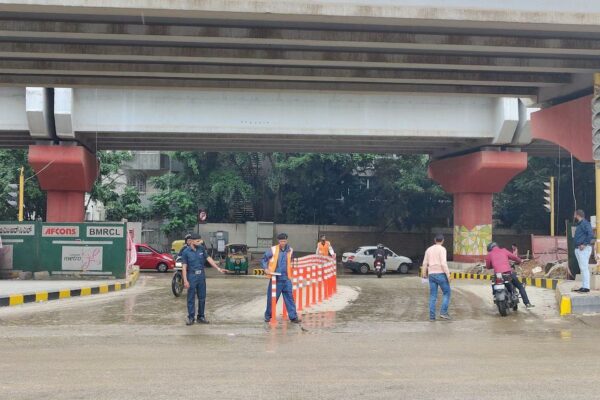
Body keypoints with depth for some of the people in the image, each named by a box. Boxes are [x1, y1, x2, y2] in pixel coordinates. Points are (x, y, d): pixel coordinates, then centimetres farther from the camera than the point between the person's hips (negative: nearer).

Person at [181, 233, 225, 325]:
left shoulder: (201, 249, 4)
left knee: (202, 297, 9)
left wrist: (218, 268, 2)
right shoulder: (186, 252, -7)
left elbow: (209, 259, 9)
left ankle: (201, 317, 19)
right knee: (191, 298, 2)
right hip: (191, 276, -4)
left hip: (201, 276, 4)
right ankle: (190, 318, 10)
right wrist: (185, 280, -14)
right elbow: (184, 267, -8)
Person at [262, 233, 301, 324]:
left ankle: (293, 316, 3)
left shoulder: (290, 250, 6)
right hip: (275, 278, -2)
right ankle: (268, 316, 20)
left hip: (286, 278, 3)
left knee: (289, 298, 1)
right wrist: (266, 268, -12)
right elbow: (264, 259, 2)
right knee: (272, 298, 4)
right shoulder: (273, 250, -5)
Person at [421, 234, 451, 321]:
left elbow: (425, 263, 13)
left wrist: (424, 274, 25)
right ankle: (443, 312, -2)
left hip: (431, 275, 5)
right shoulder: (442, 249, -7)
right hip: (440, 274, -5)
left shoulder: (429, 249, 11)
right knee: (446, 293, 8)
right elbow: (443, 263, -16)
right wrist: (448, 275, -13)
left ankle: (432, 316, 4)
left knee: (433, 296, 6)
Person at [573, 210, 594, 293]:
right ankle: (583, 286, 14)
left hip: (584, 249, -10)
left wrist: (584, 244, -23)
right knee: (582, 268, 11)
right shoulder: (579, 224, 20)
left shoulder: (585, 223, -11)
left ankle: (586, 287, -12)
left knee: (584, 268, -12)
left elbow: (591, 234, -23)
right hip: (578, 249, 10)